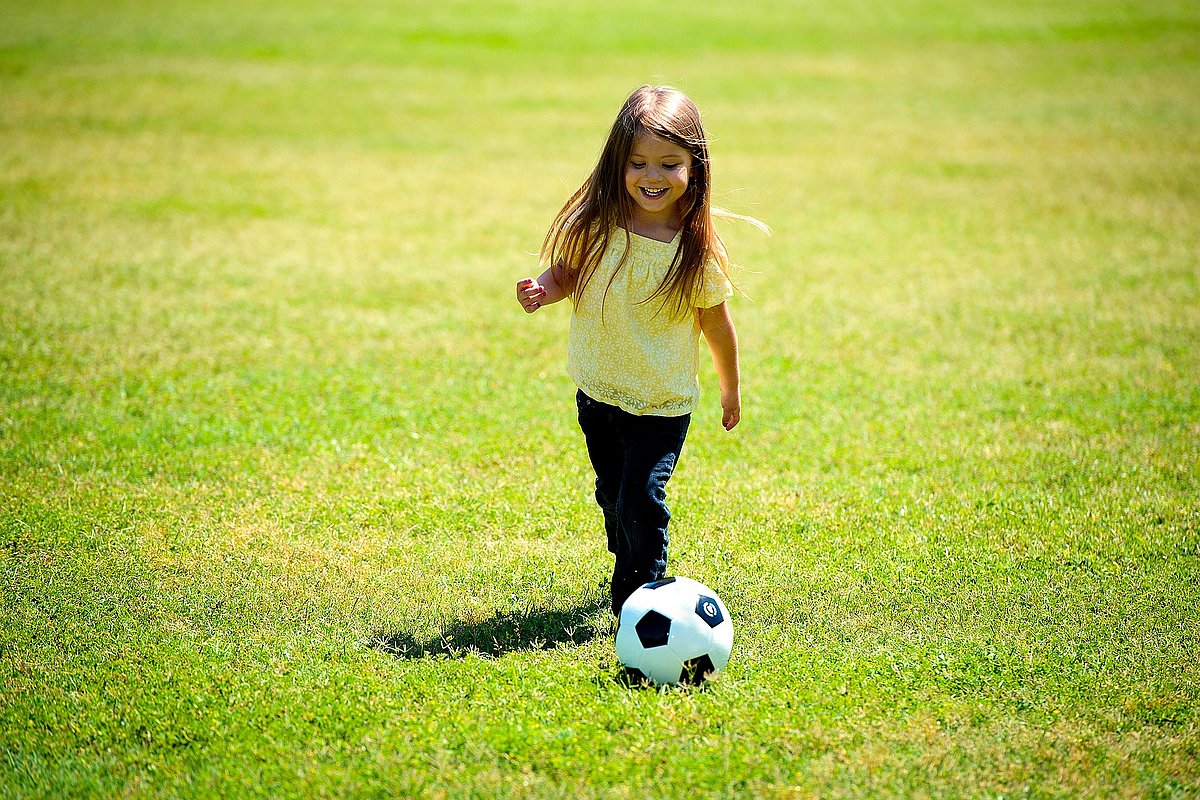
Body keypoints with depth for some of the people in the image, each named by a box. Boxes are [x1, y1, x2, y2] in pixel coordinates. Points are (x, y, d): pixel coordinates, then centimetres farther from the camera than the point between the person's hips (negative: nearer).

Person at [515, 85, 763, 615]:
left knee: (641, 499, -13)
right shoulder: (596, 226, -13)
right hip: (597, 392, 4)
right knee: (613, 496, 21)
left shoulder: (697, 249, -17)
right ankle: (630, 570, 45)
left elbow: (715, 322, -4)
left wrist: (731, 388, 8)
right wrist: (544, 290, -19)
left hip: (662, 405, -4)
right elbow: (568, 272, 4)